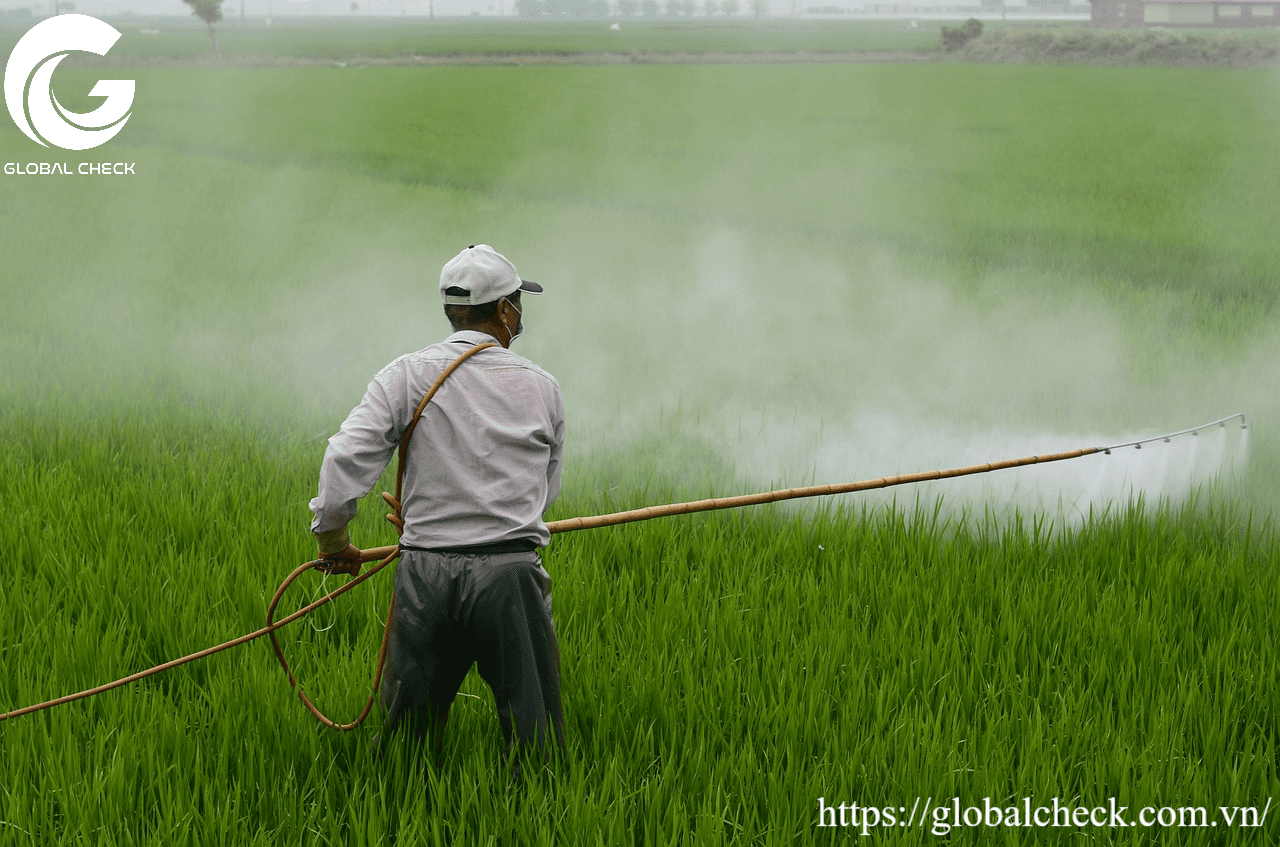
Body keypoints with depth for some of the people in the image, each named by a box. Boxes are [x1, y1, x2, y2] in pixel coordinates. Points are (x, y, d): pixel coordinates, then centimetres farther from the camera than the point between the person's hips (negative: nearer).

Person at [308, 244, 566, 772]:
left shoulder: (406, 377, 1)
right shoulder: (541, 387, 6)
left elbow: (345, 458, -9)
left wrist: (331, 537, 6)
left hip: (425, 572, 1)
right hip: (510, 571, -1)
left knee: (408, 734, 11)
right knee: (534, 745, 2)